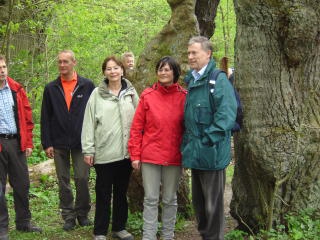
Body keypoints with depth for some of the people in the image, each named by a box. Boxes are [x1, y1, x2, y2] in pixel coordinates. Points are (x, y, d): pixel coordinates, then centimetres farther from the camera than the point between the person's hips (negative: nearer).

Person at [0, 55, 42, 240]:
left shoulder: (16, 90, 7)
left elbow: (27, 117, 9)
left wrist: (28, 142, 4)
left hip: (16, 142, 4)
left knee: (22, 184, 11)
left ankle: (24, 222, 27)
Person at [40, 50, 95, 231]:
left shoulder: (87, 85, 1)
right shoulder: (51, 88, 6)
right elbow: (45, 118, 6)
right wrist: (46, 143, 0)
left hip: (81, 142, -2)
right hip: (59, 143, 2)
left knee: (82, 178, -4)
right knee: (63, 181, 8)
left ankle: (82, 213, 16)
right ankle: (68, 216, 19)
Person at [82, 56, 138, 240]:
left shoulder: (131, 93, 5)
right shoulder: (97, 94, -1)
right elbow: (89, 123, -2)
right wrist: (88, 149, -6)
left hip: (126, 152, 2)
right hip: (104, 153, -2)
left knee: (121, 192, 14)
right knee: (103, 194, 5)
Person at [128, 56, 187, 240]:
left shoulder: (184, 97, 0)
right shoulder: (148, 96, 0)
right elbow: (137, 127, 1)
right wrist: (135, 155, -2)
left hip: (174, 156, 0)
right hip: (150, 156, 0)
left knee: (170, 199, 12)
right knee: (150, 199, 5)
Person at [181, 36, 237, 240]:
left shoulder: (219, 80, -12)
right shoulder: (192, 81, 14)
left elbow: (226, 115, -22)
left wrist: (208, 140, -22)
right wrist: (187, 144, 15)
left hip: (211, 153, -8)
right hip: (195, 153, 8)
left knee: (213, 204, 3)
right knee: (198, 201, 19)